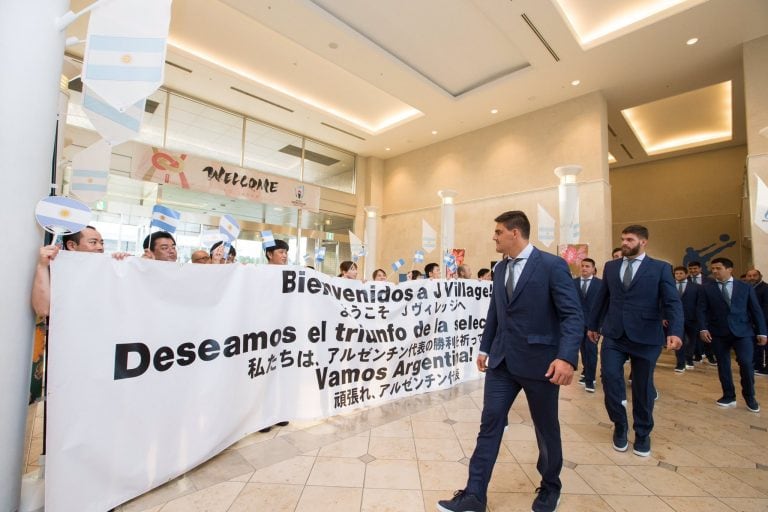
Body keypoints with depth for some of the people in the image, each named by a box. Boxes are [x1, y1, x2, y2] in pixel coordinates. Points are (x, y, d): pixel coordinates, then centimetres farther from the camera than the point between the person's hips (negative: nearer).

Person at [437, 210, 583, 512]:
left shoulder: (552, 265, -11)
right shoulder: (500, 269, 8)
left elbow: (573, 315, -15)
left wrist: (566, 357, -27)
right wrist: (485, 348, 17)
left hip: (538, 361, -5)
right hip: (502, 360, 5)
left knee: (546, 428, 15)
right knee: (490, 423, 6)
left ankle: (550, 488, 42)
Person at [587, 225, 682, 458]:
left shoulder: (660, 268, 1)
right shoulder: (610, 266, 9)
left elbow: (672, 302, -7)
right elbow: (602, 298, 14)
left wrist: (675, 331, -21)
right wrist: (594, 324, 17)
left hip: (645, 336, -2)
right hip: (613, 334, 2)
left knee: (643, 386, 10)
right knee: (610, 377, -10)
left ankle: (642, 433, 32)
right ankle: (620, 425, 16)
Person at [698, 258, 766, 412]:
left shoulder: (746, 287, 7)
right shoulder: (707, 287, 4)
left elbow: (756, 310, 7)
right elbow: (702, 310, 1)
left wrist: (762, 332, 1)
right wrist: (703, 328, -9)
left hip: (742, 331, 0)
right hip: (718, 332, 0)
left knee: (746, 363, -9)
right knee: (723, 365, 6)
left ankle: (749, 397, 14)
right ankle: (729, 396, 19)